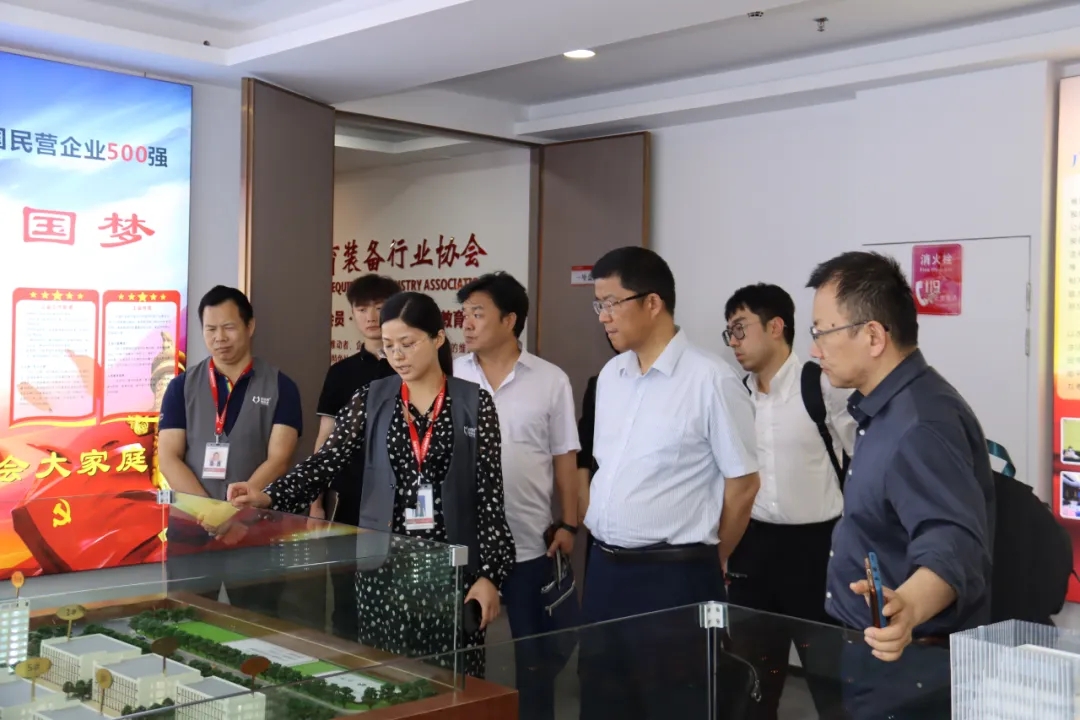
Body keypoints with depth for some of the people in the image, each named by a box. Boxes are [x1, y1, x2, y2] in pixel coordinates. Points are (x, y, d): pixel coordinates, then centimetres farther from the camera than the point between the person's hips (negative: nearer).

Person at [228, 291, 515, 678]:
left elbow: (489, 493, -3)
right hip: (384, 565, 2)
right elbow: (326, 462, -5)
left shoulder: (474, 403, -1)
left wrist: (489, 574, -8)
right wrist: (268, 496, -23)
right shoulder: (371, 399, 4)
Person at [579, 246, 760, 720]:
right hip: (605, 569, 7)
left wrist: (706, 563, 4)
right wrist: (606, 551, 14)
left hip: (673, 578, -7)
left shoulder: (710, 379, -13)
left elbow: (743, 484, -7)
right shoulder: (610, 376, 8)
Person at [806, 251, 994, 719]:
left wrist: (908, 606, -58)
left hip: (908, 666, -10)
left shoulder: (921, 425, -25)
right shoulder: (887, 409, 8)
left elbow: (951, 544, -39)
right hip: (869, 654, 10)